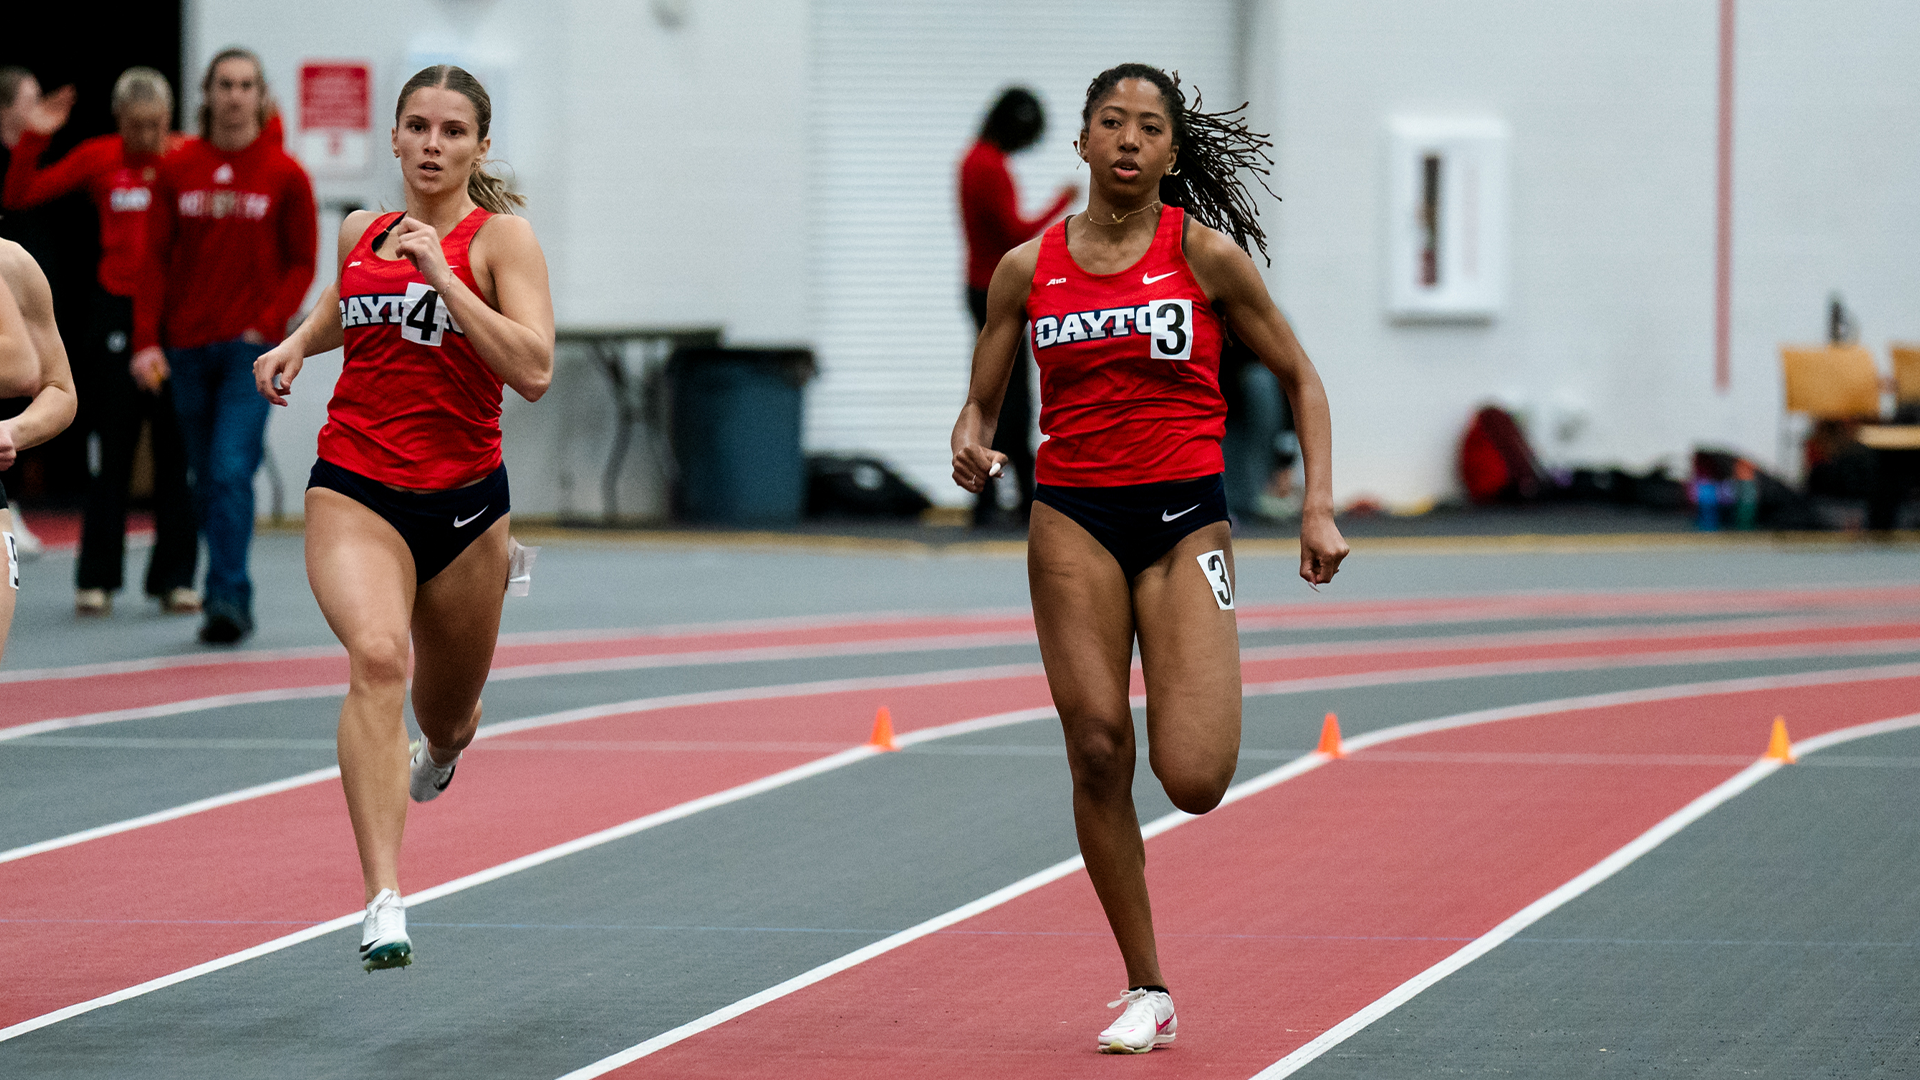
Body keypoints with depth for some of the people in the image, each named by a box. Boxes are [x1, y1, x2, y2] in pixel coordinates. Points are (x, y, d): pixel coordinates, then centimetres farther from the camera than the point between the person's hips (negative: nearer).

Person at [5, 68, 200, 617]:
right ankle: (96, 578, 10)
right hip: (118, 309, 0)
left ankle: (174, 577, 10)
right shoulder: (98, 158, 1)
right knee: (113, 450, 3)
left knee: (176, 452, 2)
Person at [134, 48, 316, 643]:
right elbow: (155, 260, 5)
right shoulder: (176, 170, 5)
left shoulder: (284, 175, 0)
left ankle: (228, 597, -18)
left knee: (232, 471, -16)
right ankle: (232, 601, 17)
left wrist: (268, 325, -10)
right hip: (187, 348, 3)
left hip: (251, 348, -3)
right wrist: (147, 341, -2)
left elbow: (302, 262, 3)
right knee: (207, 481, 8)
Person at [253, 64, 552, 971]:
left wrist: (441, 275, -21)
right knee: (376, 657, -27)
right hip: (354, 490, 1)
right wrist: (297, 344, 13)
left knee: (446, 716, 17)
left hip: (464, 502, -1)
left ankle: (438, 751, 60)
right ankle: (384, 900, -35)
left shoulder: (501, 238, -5)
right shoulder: (361, 233, 8)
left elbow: (533, 370, -19)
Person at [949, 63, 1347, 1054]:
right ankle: (1146, 990, 6)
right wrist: (970, 447, -9)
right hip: (1072, 518, 2)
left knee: (1193, 780, -14)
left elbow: (1298, 379, 8)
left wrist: (1319, 507, -1)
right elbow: (983, 398, 15)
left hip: (1184, 518, -2)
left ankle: (1201, 701, 26)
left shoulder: (1206, 255, 1)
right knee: (1097, 753, -7)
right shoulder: (1029, 269, 6)